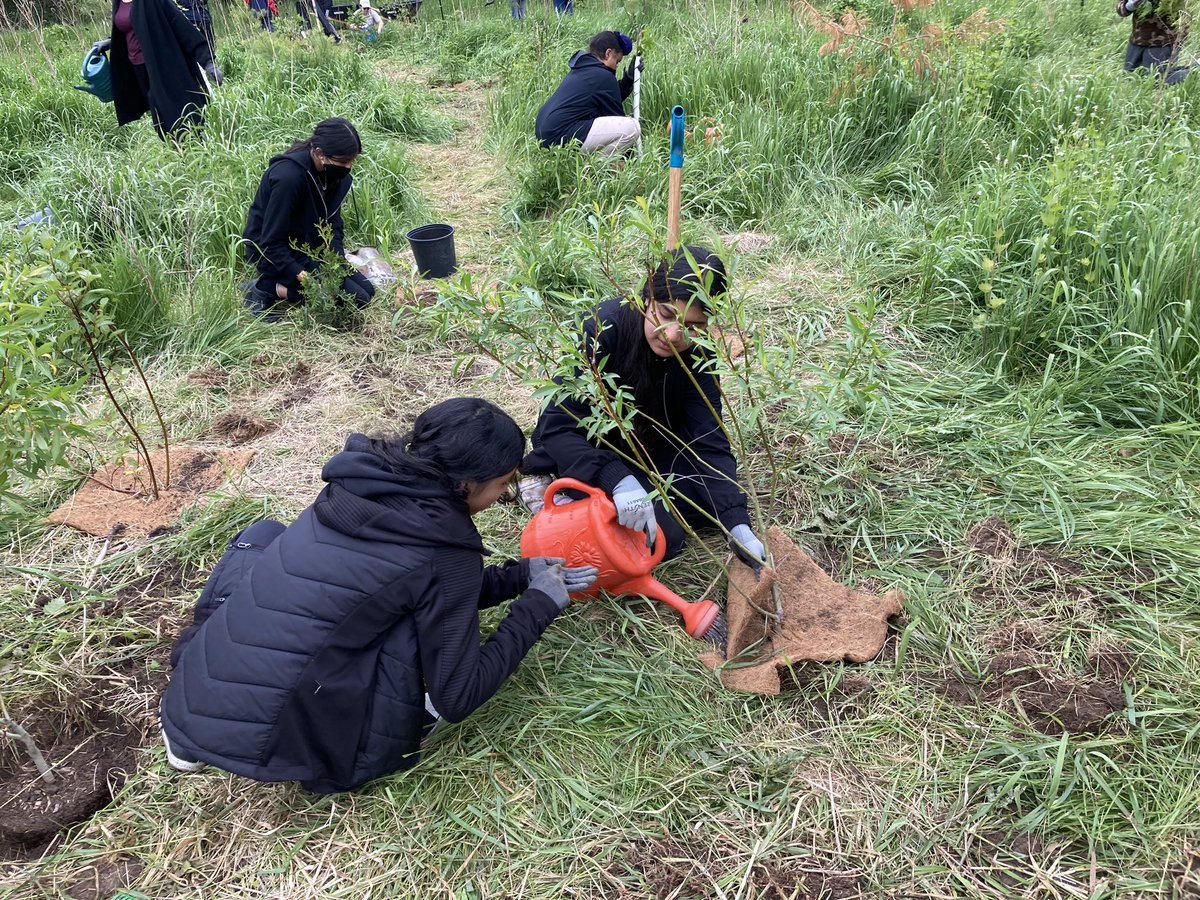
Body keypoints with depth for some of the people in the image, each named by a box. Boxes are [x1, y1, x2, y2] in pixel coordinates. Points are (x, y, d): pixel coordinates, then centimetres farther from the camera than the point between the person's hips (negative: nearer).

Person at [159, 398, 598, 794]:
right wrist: (539, 605, 2)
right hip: (270, 744, -6)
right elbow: (456, 698, -8)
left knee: (261, 536, 24)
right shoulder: (446, 550, -13)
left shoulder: (364, 480, 6)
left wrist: (521, 575, 23)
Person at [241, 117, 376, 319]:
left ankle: (279, 286, 8)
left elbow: (333, 226, -1)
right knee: (355, 299, -17)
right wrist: (305, 279, -33)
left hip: (310, 248, 8)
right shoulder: (289, 176, -30)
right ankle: (269, 289, -7)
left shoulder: (335, 175, -7)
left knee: (367, 291, 5)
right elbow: (272, 243, -27)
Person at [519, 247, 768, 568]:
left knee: (717, 501, -7)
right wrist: (617, 480, -50)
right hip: (588, 451, -5)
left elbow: (709, 441, -19)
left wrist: (738, 525, -31)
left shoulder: (697, 352, -17)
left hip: (647, 447, 5)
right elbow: (557, 428, -35)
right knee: (663, 537, -18)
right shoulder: (603, 329, -31)